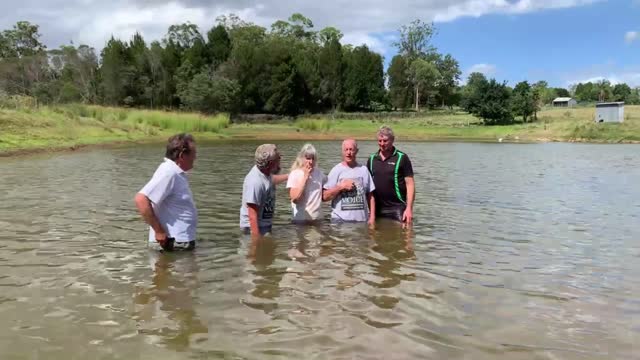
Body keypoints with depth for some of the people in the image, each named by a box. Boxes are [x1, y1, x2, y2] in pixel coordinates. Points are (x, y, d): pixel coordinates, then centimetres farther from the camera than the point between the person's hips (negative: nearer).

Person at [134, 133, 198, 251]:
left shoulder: (176, 172, 11)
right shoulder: (168, 173, -20)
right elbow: (141, 200, -29)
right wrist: (159, 231, -24)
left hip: (181, 242, 10)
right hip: (171, 244, -10)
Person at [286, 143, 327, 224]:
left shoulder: (319, 173, 3)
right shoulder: (294, 174, -8)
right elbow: (295, 198, -18)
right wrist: (305, 177, -17)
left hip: (317, 218, 4)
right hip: (300, 219, -4)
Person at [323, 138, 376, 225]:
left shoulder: (363, 169, 8)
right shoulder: (336, 170, -1)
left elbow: (370, 196, 9)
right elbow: (325, 197, -5)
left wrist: (372, 217, 2)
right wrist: (341, 186, -13)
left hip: (362, 220, 3)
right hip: (341, 220, -3)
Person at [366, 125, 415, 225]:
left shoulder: (401, 158, -3)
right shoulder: (372, 159, 10)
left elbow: (410, 184, -6)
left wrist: (409, 208, -14)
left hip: (397, 209, -4)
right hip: (378, 209, 4)